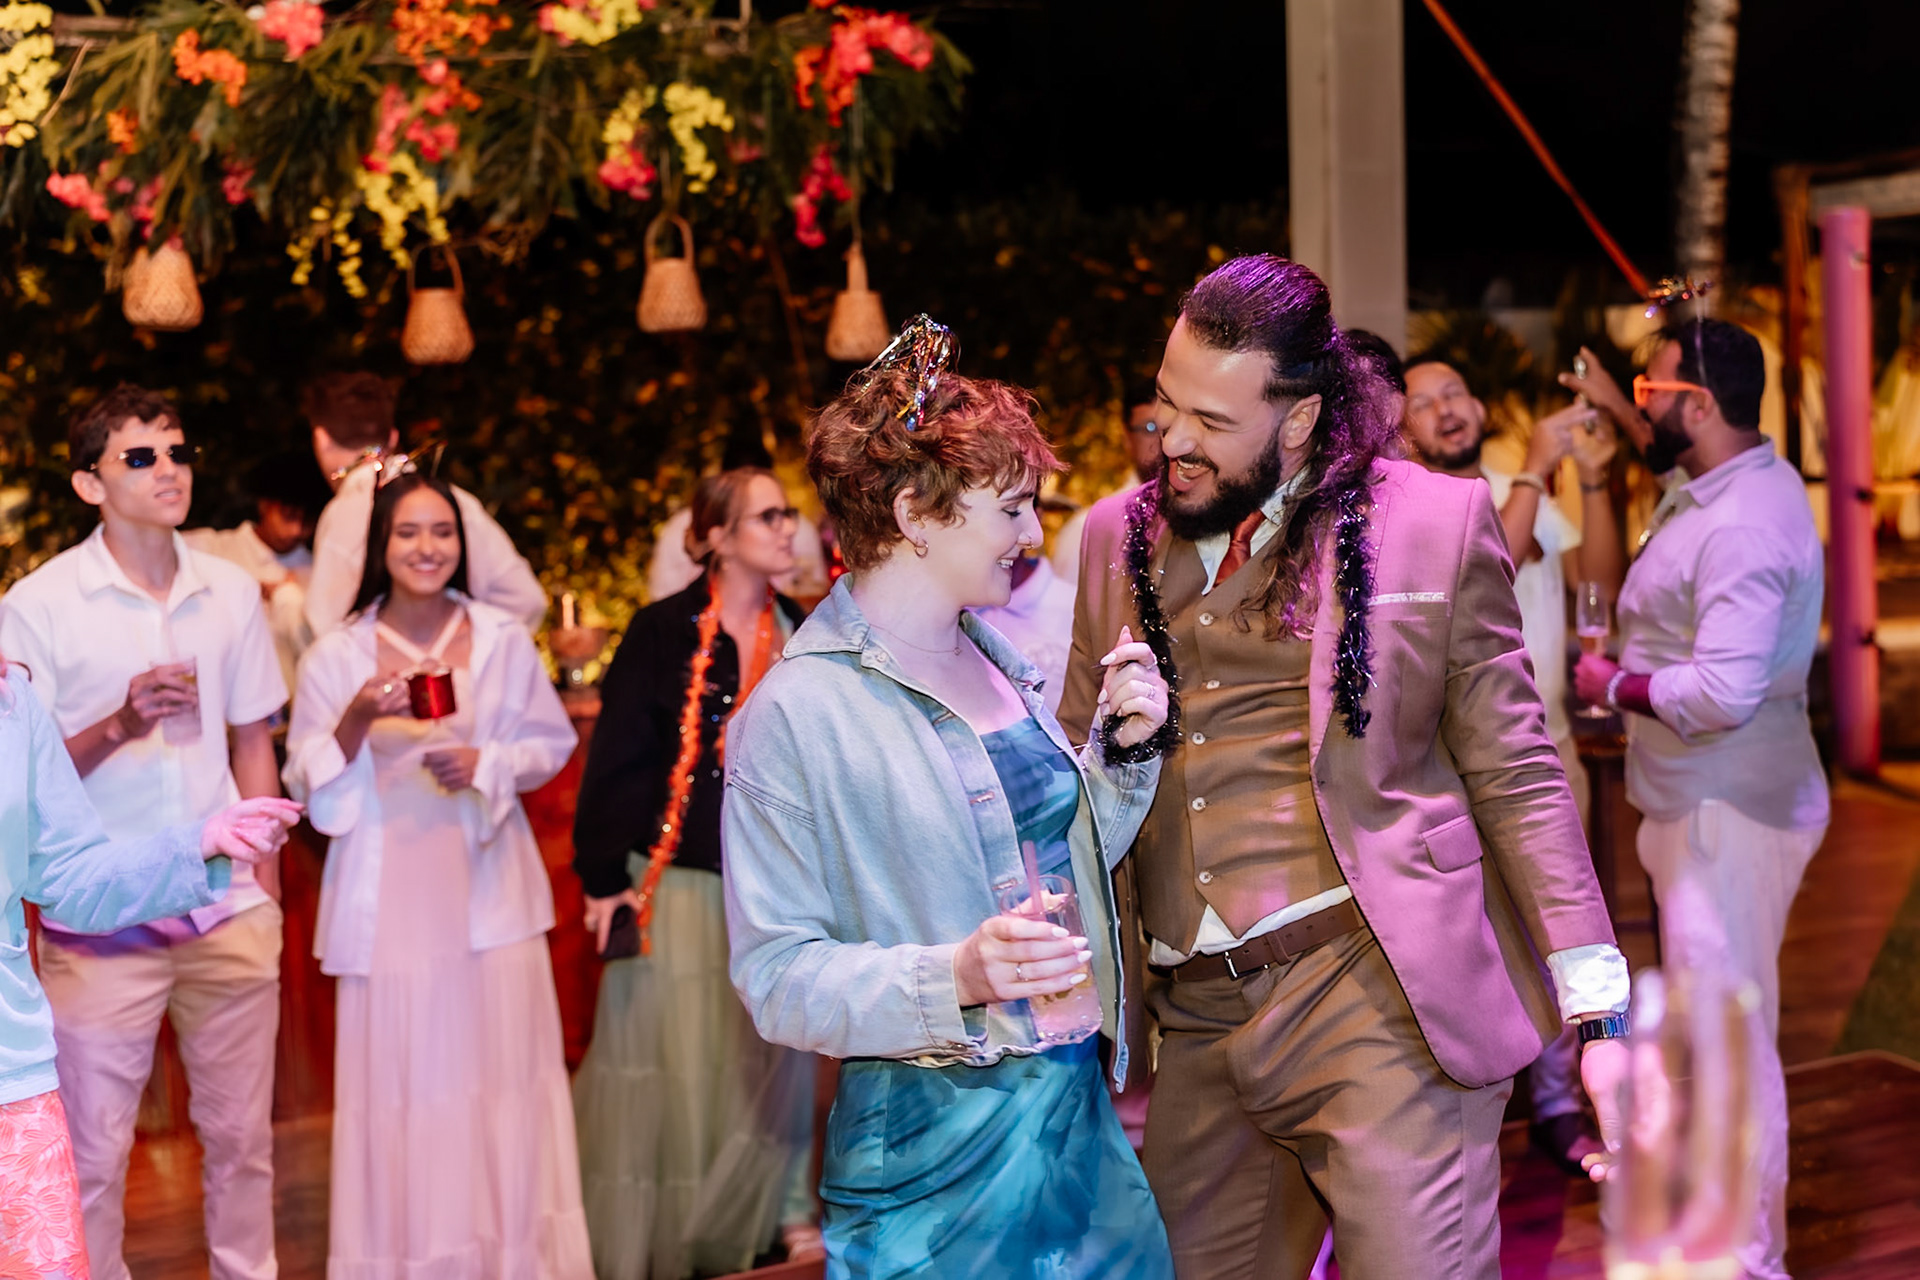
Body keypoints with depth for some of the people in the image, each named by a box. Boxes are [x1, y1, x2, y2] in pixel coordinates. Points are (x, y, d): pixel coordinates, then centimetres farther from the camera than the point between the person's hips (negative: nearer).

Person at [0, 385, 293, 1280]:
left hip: (230, 912, 3)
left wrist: (263, 883, 10)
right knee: (93, 1148, 4)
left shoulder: (231, 591, 7)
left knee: (240, 1132, 12)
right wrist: (123, 722, -20)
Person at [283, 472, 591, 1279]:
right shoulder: (336, 657, 1)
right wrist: (357, 721, -14)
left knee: (502, 1074, 2)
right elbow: (306, 783, 3)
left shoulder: (503, 640, 4)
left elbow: (552, 743, 9)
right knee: (401, 1082, -1)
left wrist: (486, 763, -9)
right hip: (390, 894, -1)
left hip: (487, 884, 1)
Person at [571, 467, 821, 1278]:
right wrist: (603, 875, -11)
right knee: (675, 1051, 3)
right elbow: (616, 758, -8)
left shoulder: (802, 634, 6)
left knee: (770, 1046, 10)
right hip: (679, 877, -4)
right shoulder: (663, 632, -8)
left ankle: (780, 1208, 25)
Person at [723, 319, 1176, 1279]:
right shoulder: (795, 715, -14)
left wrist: (1123, 749, 2)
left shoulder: (997, 661, 7)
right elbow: (774, 974, -15)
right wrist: (954, 977, -28)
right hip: (935, 1146, -7)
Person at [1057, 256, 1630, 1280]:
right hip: (1191, 1021, 5)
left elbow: (1515, 776, 0)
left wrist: (1599, 1011, -5)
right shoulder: (1118, 537, 10)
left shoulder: (1435, 523, -2)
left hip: (1377, 1001, -4)